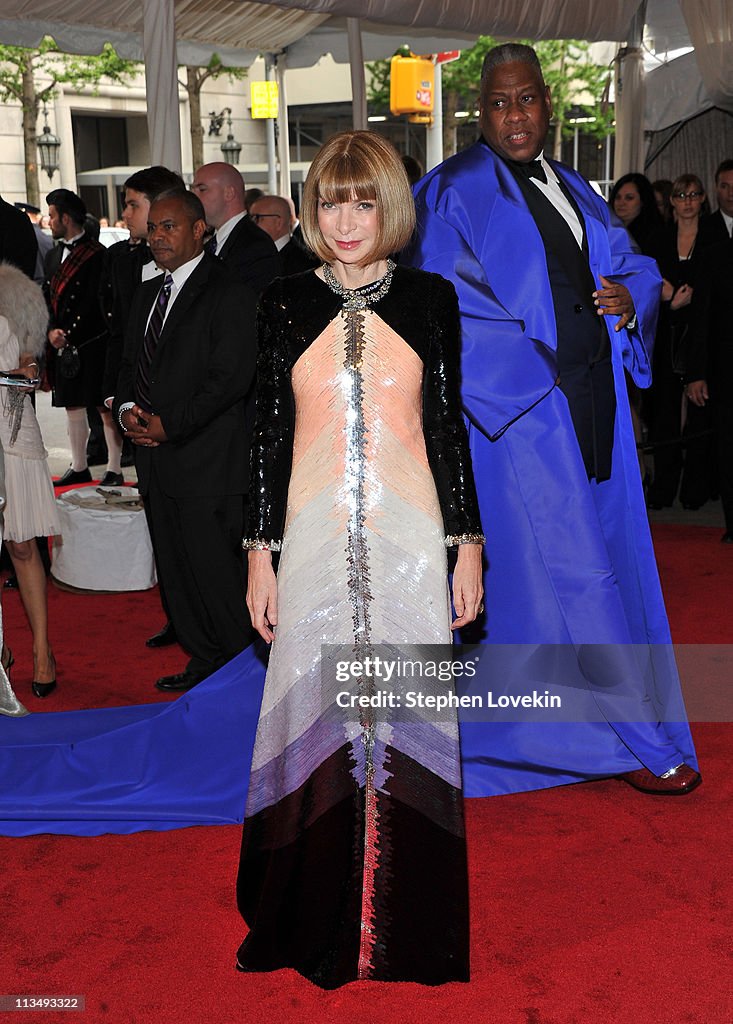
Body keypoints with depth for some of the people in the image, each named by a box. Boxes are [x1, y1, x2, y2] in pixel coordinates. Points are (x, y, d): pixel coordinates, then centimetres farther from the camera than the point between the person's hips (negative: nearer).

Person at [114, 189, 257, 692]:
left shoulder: (229, 294, -9)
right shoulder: (147, 294, 17)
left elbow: (231, 378, -16)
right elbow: (130, 364, 22)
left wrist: (168, 424, -16)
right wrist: (127, 409, 0)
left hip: (206, 461, -8)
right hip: (158, 460, 8)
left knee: (215, 573, -4)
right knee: (176, 571, 14)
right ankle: (204, 660, 28)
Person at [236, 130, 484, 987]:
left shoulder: (429, 299, 5)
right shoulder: (285, 304, 6)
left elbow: (448, 428, 6)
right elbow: (268, 433, 6)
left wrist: (468, 544, 3)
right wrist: (261, 551, 2)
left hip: (410, 536, 0)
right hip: (316, 538, 1)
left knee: (407, 715, 4)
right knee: (313, 716, 4)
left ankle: (406, 926, 20)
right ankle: (308, 924, 20)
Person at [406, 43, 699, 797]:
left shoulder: (573, 190, 19)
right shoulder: (455, 192, -3)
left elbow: (631, 263, 20)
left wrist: (631, 298, -5)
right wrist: (533, 371, -18)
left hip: (591, 402, 7)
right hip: (515, 408, -7)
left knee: (608, 554, 10)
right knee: (569, 570, -5)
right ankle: (637, 740, 6)